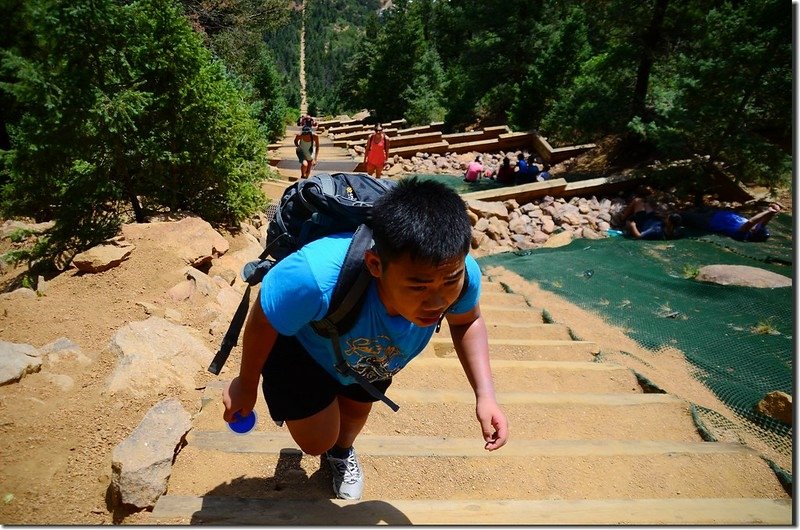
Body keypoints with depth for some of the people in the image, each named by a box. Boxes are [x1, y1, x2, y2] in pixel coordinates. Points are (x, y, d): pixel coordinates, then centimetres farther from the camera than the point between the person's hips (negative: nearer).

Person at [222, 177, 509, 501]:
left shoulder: (461, 274, -38)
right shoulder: (317, 277, -51)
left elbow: (468, 320, -12)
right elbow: (262, 321, -27)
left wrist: (485, 394, -24)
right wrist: (246, 384, -8)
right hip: (303, 346, -3)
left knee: (357, 411, 29)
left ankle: (342, 452, 66)